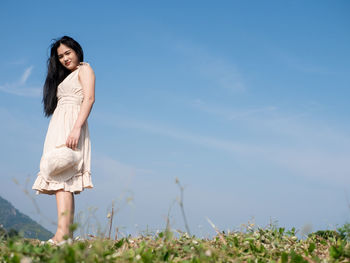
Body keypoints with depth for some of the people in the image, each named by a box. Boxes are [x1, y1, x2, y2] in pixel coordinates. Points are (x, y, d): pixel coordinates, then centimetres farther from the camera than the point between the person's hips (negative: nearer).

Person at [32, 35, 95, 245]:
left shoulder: (84, 69, 6)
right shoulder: (64, 77, 30)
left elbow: (89, 98, -10)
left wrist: (76, 128, -23)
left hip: (71, 125, -8)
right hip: (58, 128, 8)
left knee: (62, 178, -22)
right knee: (64, 180, -1)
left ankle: (62, 233, -32)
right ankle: (68, 235, -4)